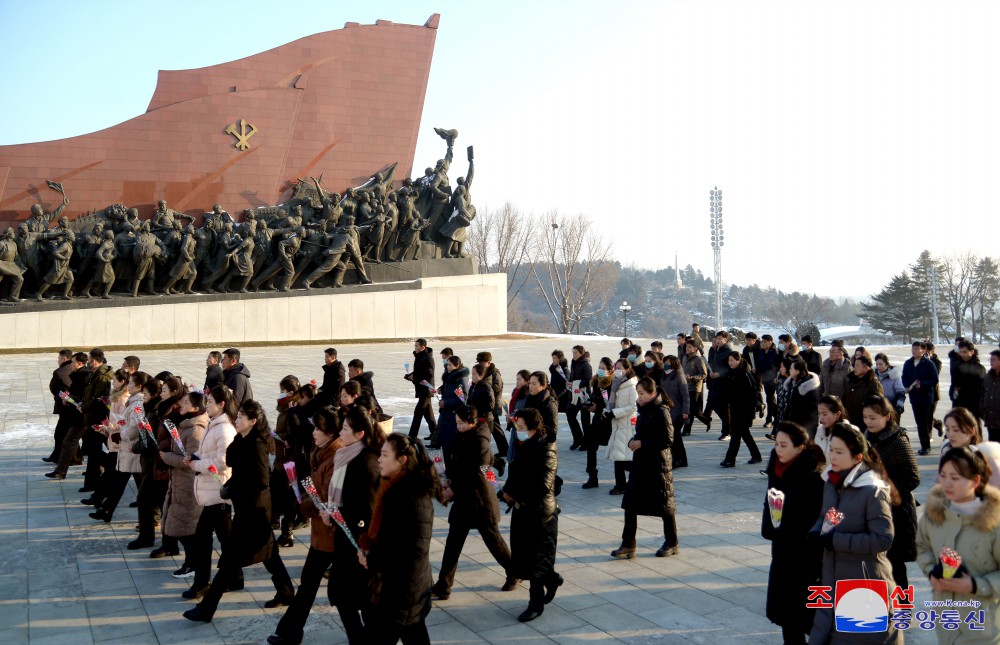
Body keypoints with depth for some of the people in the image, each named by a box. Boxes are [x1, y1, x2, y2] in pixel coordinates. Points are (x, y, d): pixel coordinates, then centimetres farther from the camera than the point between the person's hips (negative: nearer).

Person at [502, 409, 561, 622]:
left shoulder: (546, 450, -18)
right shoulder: (523, 447, 4)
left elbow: (542, 485, -27)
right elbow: (515, 473, 10)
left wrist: (512, 493, -16)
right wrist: (509, 491, -11)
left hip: (541, 513, -7)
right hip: (522, 511, 7)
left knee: (536, 559, 4)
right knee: (519, 558, 14)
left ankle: (536, 604, 18)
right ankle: (551, 578, 38)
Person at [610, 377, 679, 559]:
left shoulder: (661, 411, -14)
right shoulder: (643, 411, 10)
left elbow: (667, 440, -18)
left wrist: (642, 443, -20)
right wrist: (633, 441, 0)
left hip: (658, 465, -8)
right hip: (640, 463, 8)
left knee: (664, 505, 6)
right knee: (630, 503, 3)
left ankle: (672, 544, 21)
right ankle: (628, 545, 7)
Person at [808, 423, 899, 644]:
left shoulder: (873, 491, -19)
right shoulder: (831, 483, 5)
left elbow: (883, 539, -22)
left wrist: (835, 540, -23)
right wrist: (815, 533, -5)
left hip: (865, 584, -7)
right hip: (832, 579, 7)